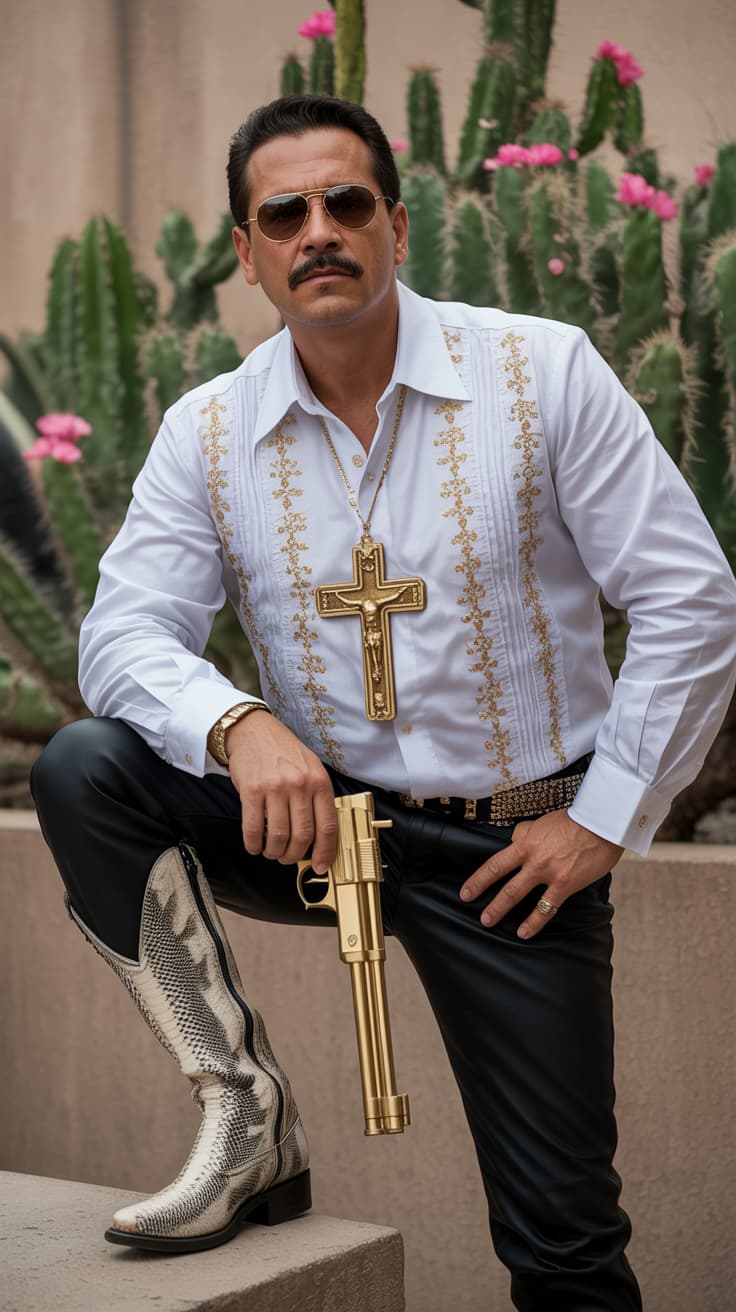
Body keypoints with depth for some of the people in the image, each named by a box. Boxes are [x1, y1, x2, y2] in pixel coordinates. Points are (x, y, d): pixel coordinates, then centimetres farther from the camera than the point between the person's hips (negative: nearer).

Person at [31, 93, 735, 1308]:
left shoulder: (544, 371, -8)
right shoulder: (207, 432, -1)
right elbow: (125, 634, -9)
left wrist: (606, 820, -9)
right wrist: (240, 725, -30)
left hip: (517, 850, -2)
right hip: (319, 819, 2)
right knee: (82, 769, -22)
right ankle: (249, 1117, -12)